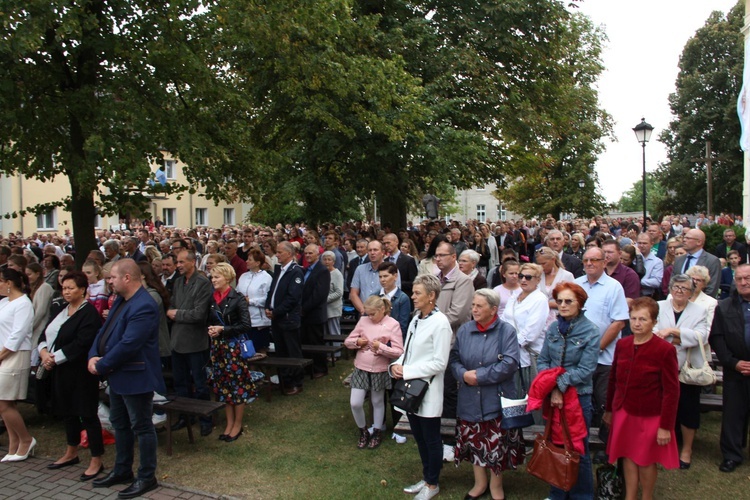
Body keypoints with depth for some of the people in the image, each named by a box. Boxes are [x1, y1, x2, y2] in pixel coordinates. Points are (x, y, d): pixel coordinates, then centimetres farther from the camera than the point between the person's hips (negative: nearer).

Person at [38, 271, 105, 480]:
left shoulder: (89, 313, -14)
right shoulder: (61, 311, 13)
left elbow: (81, 344, -21)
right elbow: (45, 334, 12)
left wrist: (55, 358, -17)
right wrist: (44, 352, -7)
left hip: (80, 372, -9)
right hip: (60, 371, 9)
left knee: (87, 414, -3)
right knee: (68, 411, 20)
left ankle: (96, 461, 6)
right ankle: (71, 454, 36)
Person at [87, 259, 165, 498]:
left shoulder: (144, 306, -25)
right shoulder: (120, 301, 9)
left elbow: (128, 345, -29)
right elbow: (104, 331, 12)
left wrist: (101, 366, -17)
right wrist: (93, 356, -6)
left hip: (136, 377, -10)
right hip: (118, 375, 10)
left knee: (141, 427, 3)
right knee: (119, 423, 21)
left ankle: (147, 477, 16)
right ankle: (122, 470, 36)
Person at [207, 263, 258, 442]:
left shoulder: (237, 299, -11)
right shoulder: (212, 298, 6)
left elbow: (245, 325, -15)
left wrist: (222, 329, -18)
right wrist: (210, 329, -4)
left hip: (233, 345, -6)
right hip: (217, 345, 6)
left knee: (237, 384, 3)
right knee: (222, 384, 11)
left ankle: (237, 425, 16)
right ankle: (229, 423, 23)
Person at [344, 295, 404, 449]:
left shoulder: (393, 324, -10)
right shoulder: (363, 321, 1)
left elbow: (399, 352, -14)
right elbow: (347, 341, 7)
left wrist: (381, 347, -24)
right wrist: (357, 342, -13)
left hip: (379, 371, -3)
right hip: (361, 369, 3)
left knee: (377, 402, 14)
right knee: (355, 403, -1)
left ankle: (377, 432, 35)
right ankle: (363, 431, 25)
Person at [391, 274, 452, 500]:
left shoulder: (440, 323, -18)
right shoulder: (416, 319, 7)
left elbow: (439, 363, -20)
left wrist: (407, 371, -18)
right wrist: (397, 364, -5)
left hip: (428, 391, -8)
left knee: (431, 440, 10)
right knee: (419, 437, 20)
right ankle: (427, 477, 38)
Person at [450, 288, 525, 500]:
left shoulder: (506, 331, -8)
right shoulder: (464, 330, 4)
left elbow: (510, 363, -17)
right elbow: (454, 358, 5)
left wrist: (479, 376, -19)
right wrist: (464, 374, -16)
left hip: (497, 400, -3)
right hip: (470, 400, 4)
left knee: (497, 443, 7)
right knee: (474, 441, 13)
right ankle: (480, 483, 32)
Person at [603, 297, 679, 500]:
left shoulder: (665, 350, -15)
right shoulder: (622, 344, 0)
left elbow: (672, 391, -13)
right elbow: (613, 379, 10)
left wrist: (666, 426, -13)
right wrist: (609, 409, 15)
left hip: (649, 416, -4)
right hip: (624, 413, 4)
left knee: (646, 461, 10)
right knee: (628, 456, 13)